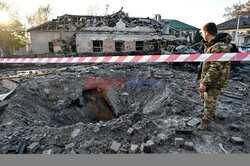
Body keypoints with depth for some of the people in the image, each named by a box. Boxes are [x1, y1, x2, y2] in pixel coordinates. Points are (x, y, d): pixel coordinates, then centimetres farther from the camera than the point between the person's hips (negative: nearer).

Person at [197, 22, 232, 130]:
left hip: (215, 81, -10)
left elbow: (215, 68, -29)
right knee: (203, 97, 24)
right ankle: (210, 113, 46)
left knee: (210, 101, 4)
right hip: (207, 77, 10)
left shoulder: (219, 48, -26)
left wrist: (205, 83, -27)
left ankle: (206, 120, 22)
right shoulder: (210, 45, 6)